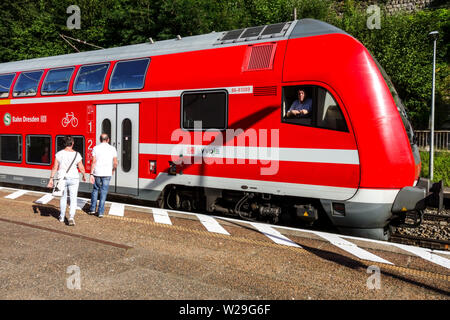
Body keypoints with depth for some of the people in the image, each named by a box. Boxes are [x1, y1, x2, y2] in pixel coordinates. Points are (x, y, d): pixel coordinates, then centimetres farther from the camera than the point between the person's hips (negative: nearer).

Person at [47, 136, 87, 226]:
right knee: (73, 199, 4)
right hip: (73, 179, -2)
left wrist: (51, 179, 0)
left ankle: (62, 217, 33)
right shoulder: (77, 155, -9)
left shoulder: (59, 154, -7)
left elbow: (55, 168, -6)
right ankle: (71, 217, -13)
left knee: (63, 197, 20)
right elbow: (81, 168, -2)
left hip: (62, 178, 2)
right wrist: (84, 176, 16)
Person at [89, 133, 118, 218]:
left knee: (95, 190, 19)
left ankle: (92, 209, 20)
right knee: (103, 192, 4)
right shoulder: (112, 149, 1)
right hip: (107, 174, -1)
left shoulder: (95, 148, 0)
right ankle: (100, 212, 3)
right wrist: (113, 170, 22)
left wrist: (91, 174, -6)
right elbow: (115, 163, 2)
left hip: (97, 173, 1)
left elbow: (93, 162, -6)